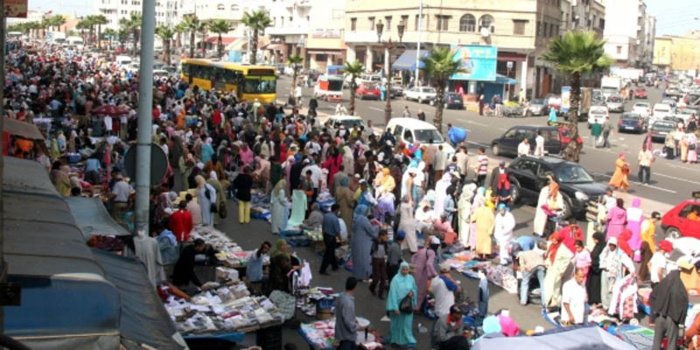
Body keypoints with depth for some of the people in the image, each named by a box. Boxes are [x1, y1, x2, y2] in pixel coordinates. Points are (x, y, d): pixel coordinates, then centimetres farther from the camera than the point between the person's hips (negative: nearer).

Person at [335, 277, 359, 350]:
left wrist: (353, 321, 17)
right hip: (346, 333, -10)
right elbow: (347, 320, -28)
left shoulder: (341, 296, 0)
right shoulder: (348, 302, -29)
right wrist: (356, 326, -14)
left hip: (342, 330, 10)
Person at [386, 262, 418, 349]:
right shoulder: (395, 279, -15)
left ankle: (409, 341, 13)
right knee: (397, 323, 13)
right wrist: (395, 308, -19)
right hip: (398, 305, -3)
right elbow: (393, 293, -16)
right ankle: (395, 339, 31)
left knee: (407, 323, 3)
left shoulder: (410, 278, -2)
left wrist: (412, 292, -12)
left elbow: (415, 288, 12)